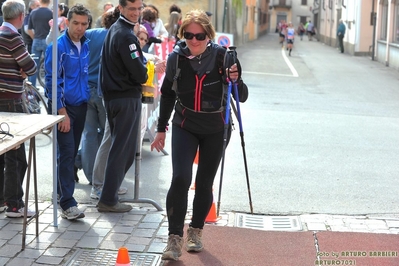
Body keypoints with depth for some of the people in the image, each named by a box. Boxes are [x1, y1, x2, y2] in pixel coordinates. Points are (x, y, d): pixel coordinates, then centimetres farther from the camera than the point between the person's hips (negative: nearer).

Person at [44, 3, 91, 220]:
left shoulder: (85, 45, 7)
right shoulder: (57, 47, -13)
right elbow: (52, 81, -14)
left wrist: (87, 99, 11)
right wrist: (62, 112, -17)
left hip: (81, 105, 6)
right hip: (64, 107, -6)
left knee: (72, 152, 14)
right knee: (66, 152, -9)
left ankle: (61, 189, 29)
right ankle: (67, 203, -8)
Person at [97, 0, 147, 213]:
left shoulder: (114, 30, 13)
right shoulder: (126, 36, -18)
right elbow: (140, 74, -18)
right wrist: (144, 65, 2)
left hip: (112, 95, 9)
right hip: (127, 98, -9)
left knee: (120, 147, 21)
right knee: (123, 150, -3)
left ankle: (111, 188, 31)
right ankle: (108, 200, 1)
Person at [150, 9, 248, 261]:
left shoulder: (223, 56, -14)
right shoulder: (176, 57, -8)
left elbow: (242, 97, -9)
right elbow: (168, 94, 7)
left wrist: (235, 80, -30)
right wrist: (161, 129, 9)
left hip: (216, 130, 0)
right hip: (184, 127, 1)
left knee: (204, 183, 7)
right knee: (180, 179, -14)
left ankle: (196, 231, 28)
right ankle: (175, 239, -6)